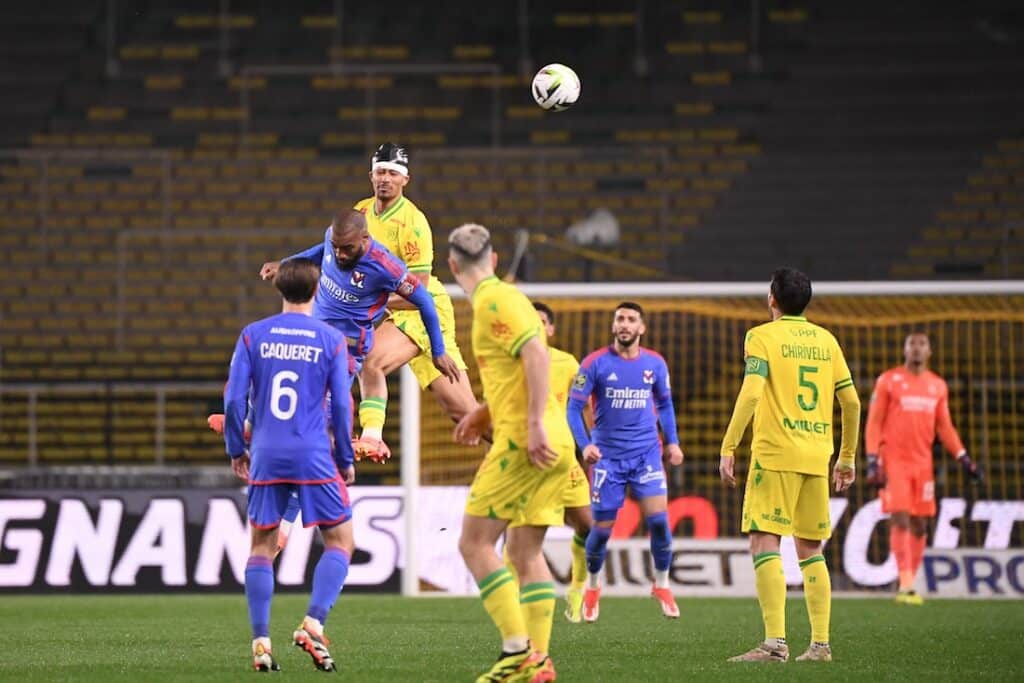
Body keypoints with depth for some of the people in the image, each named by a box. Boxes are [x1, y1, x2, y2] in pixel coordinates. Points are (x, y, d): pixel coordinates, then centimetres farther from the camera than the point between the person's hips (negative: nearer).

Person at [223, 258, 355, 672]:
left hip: (266, 457, 2)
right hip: (314, 458, -2)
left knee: (262, 545, 11)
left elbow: (234, 399, 0)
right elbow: (341, 405, -1)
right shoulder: (331, 339, 0)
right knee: (340, 541, 8)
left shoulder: (253, 336, 4)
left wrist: (236, 449, 12)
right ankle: (313, 625, -10)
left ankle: (260, 642, 6)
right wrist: (346, 460, 10)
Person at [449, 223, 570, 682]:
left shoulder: (493, 300, -9)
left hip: (526, 442, -9)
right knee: (525, 551, 10)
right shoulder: (503, 296, 19)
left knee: (474, 543, -4)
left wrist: (534, 425, -24)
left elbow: (537, 353, -21)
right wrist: (485, 413, 34)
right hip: (554, 444, 9)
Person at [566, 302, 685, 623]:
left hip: (647, 454, 2)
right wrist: (584, 444, -19)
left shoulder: (655, 364, 3)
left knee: (658, 518, -10)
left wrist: (672, 441, 8)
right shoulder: (595, 363, -6)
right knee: (602, 528, 1)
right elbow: (574, 407, -6)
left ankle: (662, 586, 9)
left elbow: (665, 404, 18)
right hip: (608, 456, -2)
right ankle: (592, 587, 26)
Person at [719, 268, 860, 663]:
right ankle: (820, 644, 9)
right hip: (817, 457, 6)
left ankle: (775, 642, -19)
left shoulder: (762, 336, -2)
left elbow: (751, 392, -15)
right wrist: (847, 456, 22)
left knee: (764, 542, -8)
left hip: (775, 455, -6)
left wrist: (728, 447, -13)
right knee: (810, 550, 13)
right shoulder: (825, 340, 14)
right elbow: (851, 401, 13)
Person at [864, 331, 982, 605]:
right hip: (894, 460, -4)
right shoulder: (888, 381, 0)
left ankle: (910, 583, 11)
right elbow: (874, 422, -1)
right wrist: (873, 461, -10)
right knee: (900, 520, -12)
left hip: (922, 463, 4)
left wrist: (963, 458, 6)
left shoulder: (938, 386, 11)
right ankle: (905, 585, -15)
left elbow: (945, 427, 16)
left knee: (920, 525, 3)